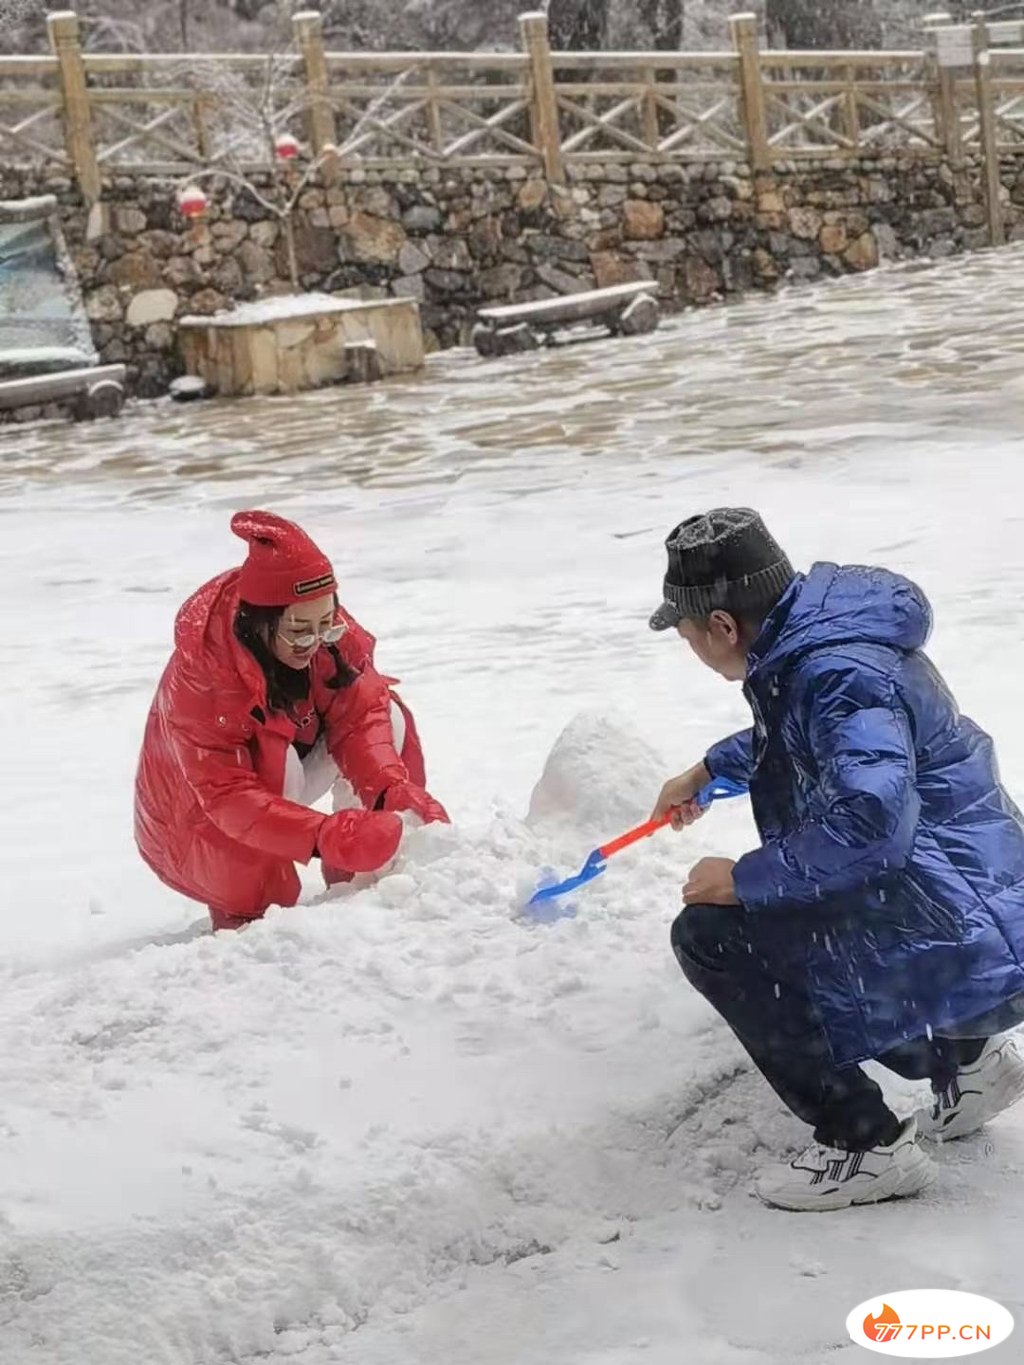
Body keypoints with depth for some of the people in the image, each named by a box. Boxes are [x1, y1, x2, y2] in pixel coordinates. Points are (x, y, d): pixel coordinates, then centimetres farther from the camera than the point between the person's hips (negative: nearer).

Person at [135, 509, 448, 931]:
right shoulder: (198, 679, -36)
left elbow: (360, 715, -18)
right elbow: (229, 798, -39)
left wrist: (393, 789, -36)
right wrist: (323, 837, -51)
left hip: (280, 785, 7)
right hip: (198, 820, -6)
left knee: (387, 717, -10)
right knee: (276, 755, -36)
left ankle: (351, 881, -1)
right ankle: (244, 912, -15)